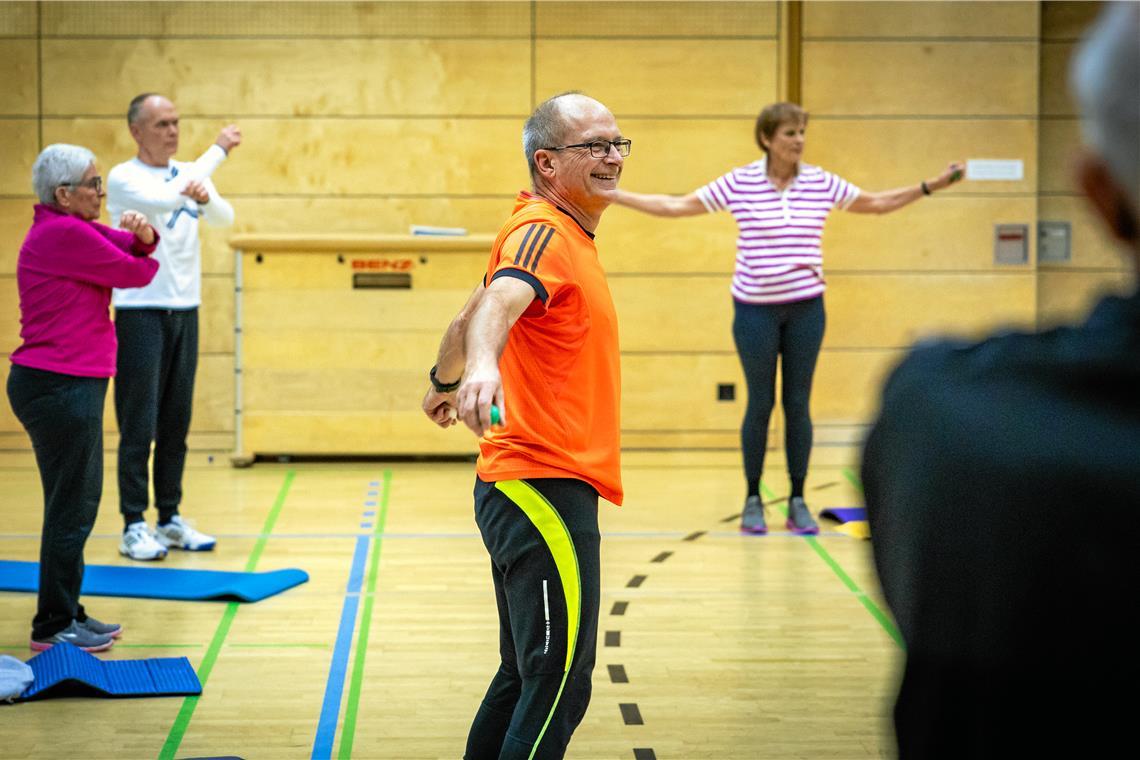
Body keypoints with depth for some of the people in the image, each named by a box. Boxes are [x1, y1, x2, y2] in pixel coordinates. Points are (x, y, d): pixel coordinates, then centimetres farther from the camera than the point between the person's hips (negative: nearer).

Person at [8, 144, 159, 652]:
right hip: (60, 386, -11)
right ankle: (52, 627, 4)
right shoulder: (64, 234, -16)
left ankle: (67, 615, 25)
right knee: (71, 509, -4)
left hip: (66, 385, 11)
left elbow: (134, 248, 12)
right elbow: (131, 272, -11)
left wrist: (141, 235, -11)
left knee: (78, 504, 16)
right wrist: (147, 261, 12)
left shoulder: (68, 228, 16)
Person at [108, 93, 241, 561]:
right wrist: (218, 151, -17)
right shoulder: (123, 178, -7)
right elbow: (164, 199, -25)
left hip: (185, 311, 5)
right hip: (141, 313, -5)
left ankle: (170, 518, 16)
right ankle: (134, 526, -1)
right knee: (138, 425, -5)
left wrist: (204, 196, -27)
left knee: (176, 422, 9)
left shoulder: (189, 174, 10)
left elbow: (224, 219, -4)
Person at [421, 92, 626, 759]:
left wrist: (446, 383, 45)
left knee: (526, 679, 17)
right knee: (559, 687, -11)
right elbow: (500, 302, -35)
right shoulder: (544, 233, -13)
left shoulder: (564, 232, 17)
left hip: (526, 489, 10)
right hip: (545, 486, -10)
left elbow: (474, 314, 30)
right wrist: (481, 366, -55)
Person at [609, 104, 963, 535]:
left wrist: (930, 186, 9)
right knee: (760, 404, 3)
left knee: (798, 404, 4)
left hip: (805, 308, 2)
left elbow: (878, 203, 16)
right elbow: (676, 206, 1)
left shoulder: (822, 184, 2)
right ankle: (752, 500, 16)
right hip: (755, 309, -2)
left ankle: (797, 501, 13)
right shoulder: (738, 183, -4)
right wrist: (612, 195, -2)